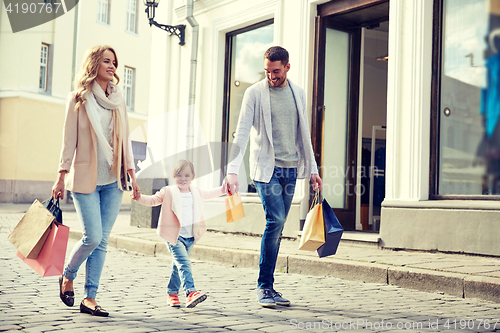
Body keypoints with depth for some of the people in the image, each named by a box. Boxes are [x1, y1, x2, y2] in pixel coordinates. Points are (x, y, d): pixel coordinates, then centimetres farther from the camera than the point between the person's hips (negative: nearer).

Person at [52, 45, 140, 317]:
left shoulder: (118, 100, 13)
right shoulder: (78, 99, 1)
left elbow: (125, 140, 14)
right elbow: (69, 140, 0)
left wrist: (132, 175, 7)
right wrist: (61, 177, -3)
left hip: (113, 181, 4)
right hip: (85, 178, -4)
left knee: (102, 240, 1)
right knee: (92, 237, -10)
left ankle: (90, 298, 7)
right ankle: (67, 277, 17)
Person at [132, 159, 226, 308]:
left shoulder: (196, 191, 14)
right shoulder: (168, 192, -2)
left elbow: (208, 193, 32)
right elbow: (153, 200, 0)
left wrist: (223, 189, 33)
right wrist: (139, 197, -17)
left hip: (190, 237, 6)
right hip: (174, 236, -6)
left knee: (178, 265, 15)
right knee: (184, 263, -21)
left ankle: (172, 293, 28)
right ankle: (190, 292, -31)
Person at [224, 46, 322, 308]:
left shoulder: (298, 94, 12)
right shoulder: (255, 93, -2)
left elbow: (304, 134, 18)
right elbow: (242, 133, -9)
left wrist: (312, 168, 15)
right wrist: (232, 170, -20)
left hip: (291, 168, 5)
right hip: (266, 167, -5)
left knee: (277, 227, 5)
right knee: (275, 220, -17)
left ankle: (267, 286, 14)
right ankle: (264, 287, -5)